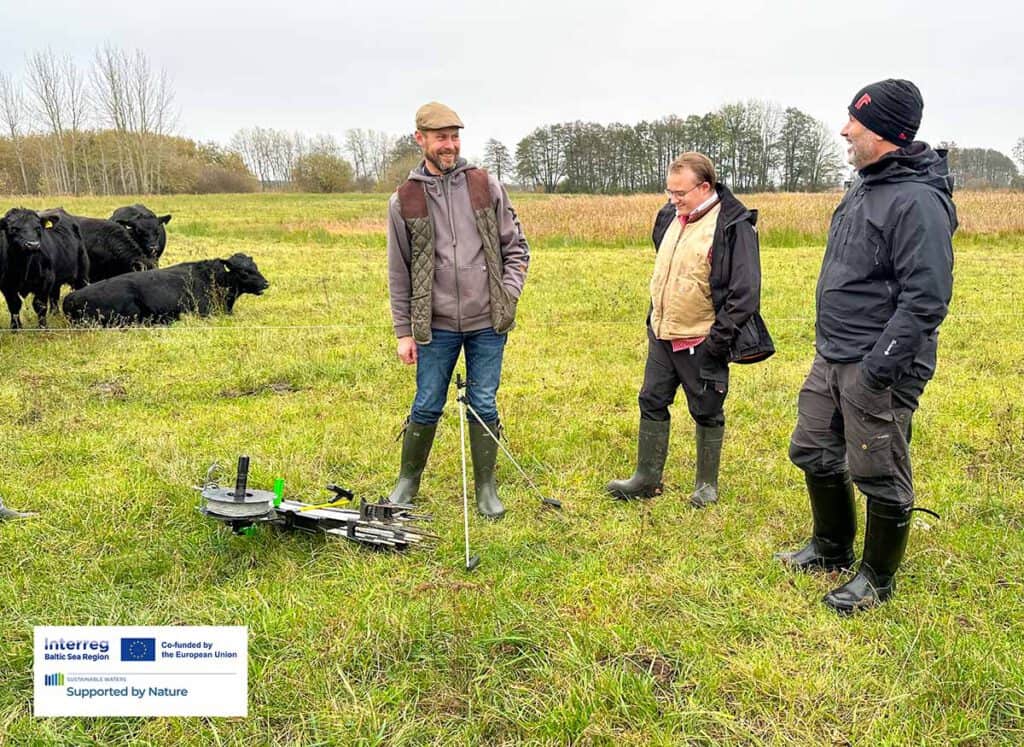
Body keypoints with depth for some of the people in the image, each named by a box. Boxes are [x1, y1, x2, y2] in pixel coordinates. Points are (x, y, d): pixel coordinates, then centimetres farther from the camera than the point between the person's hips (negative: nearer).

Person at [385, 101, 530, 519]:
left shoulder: (486, 186, 3)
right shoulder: (404, 200, 1)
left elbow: (516, 248, 8)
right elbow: (398, 272, 4)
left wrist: (508, 297, -5)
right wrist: (404, 332, 3)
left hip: (487, 323, 1)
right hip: (435, 325, 0)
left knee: (484, 406, 8)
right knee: (426, 408, 8)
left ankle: (486, 488, 23)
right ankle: (408, 482, 29)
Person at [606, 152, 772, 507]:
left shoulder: (733, 226, -16)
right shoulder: (671, 216, 7)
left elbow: (745, 291, -17)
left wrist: (720, 339, -18)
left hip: (701, 342, -7)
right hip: (661, 335, 7)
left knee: (707, 413, 8)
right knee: (652, 404, 12)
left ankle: (707, 484, 24)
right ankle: (647, 478, 25)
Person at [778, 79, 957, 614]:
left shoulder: (918, 200, -19)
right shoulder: (864, 187, 12)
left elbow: (926, 297, -23)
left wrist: (880, 364, -24)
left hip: (878, 368, -10)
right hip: (831, 357, 10)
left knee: (879, 476, 4)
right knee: (813, 453, 19)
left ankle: (877, 578, 24)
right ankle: (832, 548, 38)